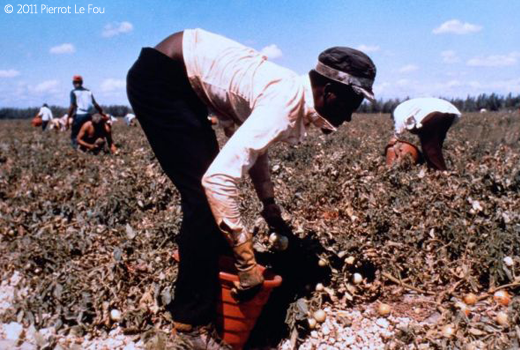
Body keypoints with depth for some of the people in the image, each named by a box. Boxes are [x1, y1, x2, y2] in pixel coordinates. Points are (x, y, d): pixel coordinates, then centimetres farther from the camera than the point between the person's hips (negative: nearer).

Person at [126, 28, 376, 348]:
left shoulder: (291, 93, 3)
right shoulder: (286, 102, -26)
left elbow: (253, 146, 20)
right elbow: (219, 178, -35)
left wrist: (270, 205, 19)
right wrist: (247, 263, -27)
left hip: (184, 82, 10)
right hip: (159, 78, -10)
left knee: (202, 195, 15)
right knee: (206, 197, -13)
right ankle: (193, 322, 0)